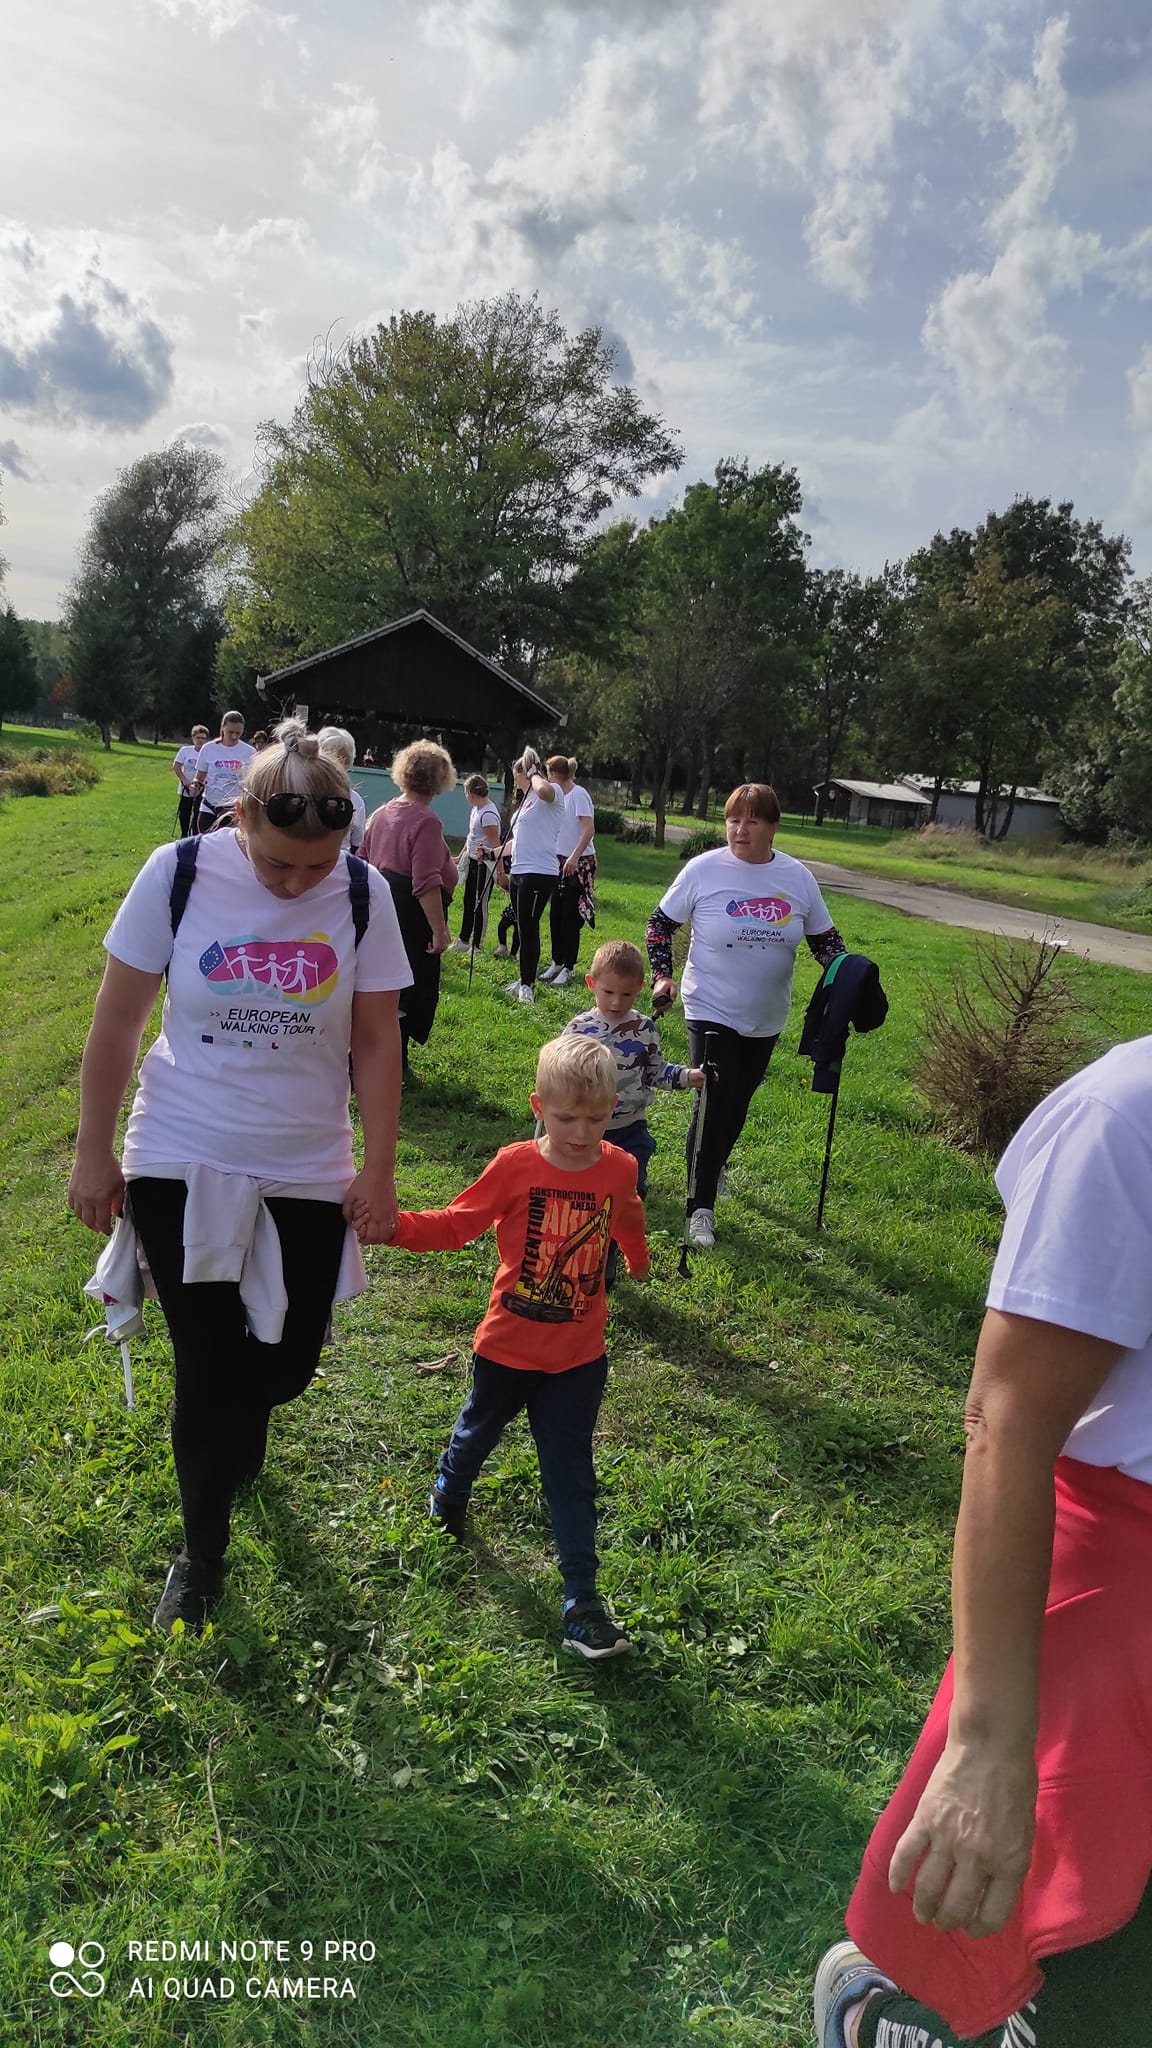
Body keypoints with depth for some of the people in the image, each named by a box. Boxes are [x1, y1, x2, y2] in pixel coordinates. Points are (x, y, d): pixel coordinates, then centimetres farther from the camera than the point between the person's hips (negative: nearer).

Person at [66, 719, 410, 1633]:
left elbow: (377, 1041, -2)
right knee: (210, 1370, 3)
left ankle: (231, 1419, 48)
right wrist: (95, 1154, -1)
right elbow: (116, 1023, -5)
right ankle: (202, 1553, 29)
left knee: (284, 1367, 9)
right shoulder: (179, 874, -13)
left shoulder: (363, 895, -10)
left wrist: (379, 1170, -1)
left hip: (309, 1171, 2)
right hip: (183, 1164, -1)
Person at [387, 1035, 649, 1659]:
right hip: (507, 1348, 0)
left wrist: (638, 1260, 34)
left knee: (570, 1473, 4)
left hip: (578, 1357, 1)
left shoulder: (619, 1169, -8)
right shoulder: (515, 1166, -17)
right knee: (477, 1433, 24)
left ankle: (582, 1597, 11)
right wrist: (396, 1225, -27)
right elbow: (456, 1223, -12)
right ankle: (448, 1499, 55)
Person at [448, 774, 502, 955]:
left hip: (485, 864, -10)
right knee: (468, 902, 16)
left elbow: (496, 845, -23)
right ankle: (464, 941, 27)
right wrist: (461, 856, 25)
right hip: (473, 861, 10)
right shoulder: (476, 808, 8)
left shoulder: (488, 814, -22)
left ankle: (477, 946, 6)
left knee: (480, 905, -2)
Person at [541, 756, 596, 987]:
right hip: (561, 862, 8)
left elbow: (589, 829, -23)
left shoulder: (578, 794, -15)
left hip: (579, 863, -8)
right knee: (555, 915, 9)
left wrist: (574, 857, -29)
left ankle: (569, 968, 5)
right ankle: (557, 962, 20)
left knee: (570, 917, -3)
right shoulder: (558, 795, 10)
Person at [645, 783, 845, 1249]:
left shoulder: (797, 877, -2)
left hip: (766, 1018, 4)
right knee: (714, 1105, -9)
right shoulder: (704, 869, -12)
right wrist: (662, 976, -13)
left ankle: (713, 1167, 44)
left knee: (738, 1103, 17)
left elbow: (823, 937, 9)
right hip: (712, 1012, -4)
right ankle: (700, 1207, 1)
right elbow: (661, 924, -2)